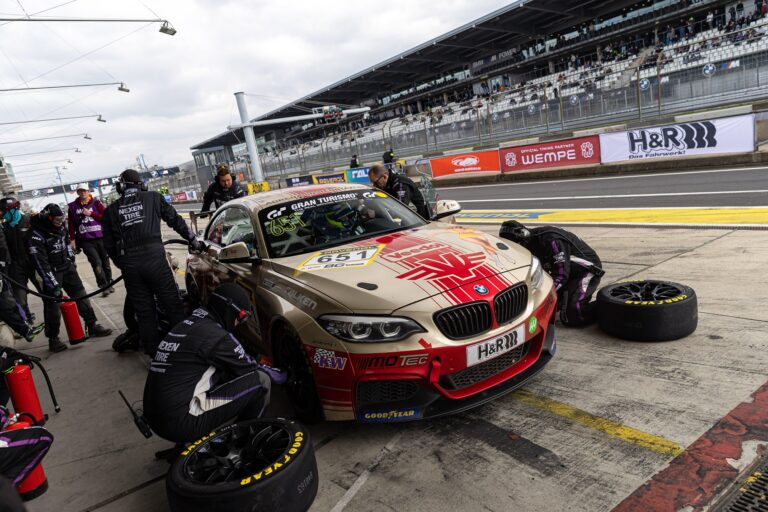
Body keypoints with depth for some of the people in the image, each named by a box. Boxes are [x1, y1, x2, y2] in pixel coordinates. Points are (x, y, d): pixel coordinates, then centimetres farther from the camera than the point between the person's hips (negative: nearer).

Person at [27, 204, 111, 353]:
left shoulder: (59, 226, 0)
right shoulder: (35, 235, -22)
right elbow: (40, 263, -23)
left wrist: (72, 259, 22)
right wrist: (53, 284, -24)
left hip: (67, 266, 7)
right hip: (51, 272, -7)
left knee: (80, 294, 7)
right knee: (52, 304, -3)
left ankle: (92, 326, 15)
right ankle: (53, 339, 8)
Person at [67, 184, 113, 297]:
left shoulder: (96, 203, 3)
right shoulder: (73, 206, 5)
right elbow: (71, 224, 8)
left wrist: (90, 214, -12)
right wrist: (72, 239, 6)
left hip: (101, 238, 1)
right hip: (86, 240, -1)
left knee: (105, 262, 10)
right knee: (96, 263, -12)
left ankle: (109, 283, 25)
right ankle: (104, 286, -7)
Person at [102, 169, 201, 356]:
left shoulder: (110, 210, 13)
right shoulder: (153, 198, 8)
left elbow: (108, 245, 14)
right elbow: (175, 220, 13)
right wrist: (194, 241, 23)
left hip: (129, 266, 3)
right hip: (155, 260, -2)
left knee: (145, 313, 10)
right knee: (173, 307, 3)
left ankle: (154, 354, 16)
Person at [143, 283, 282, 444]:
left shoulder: (189, 323, 13)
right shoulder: (216, 335, -14)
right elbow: (249, 369, -1)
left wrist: (260, 365, 20)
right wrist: (279, 375, 17)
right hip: (180, 423, -9)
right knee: (260, 380, -8)